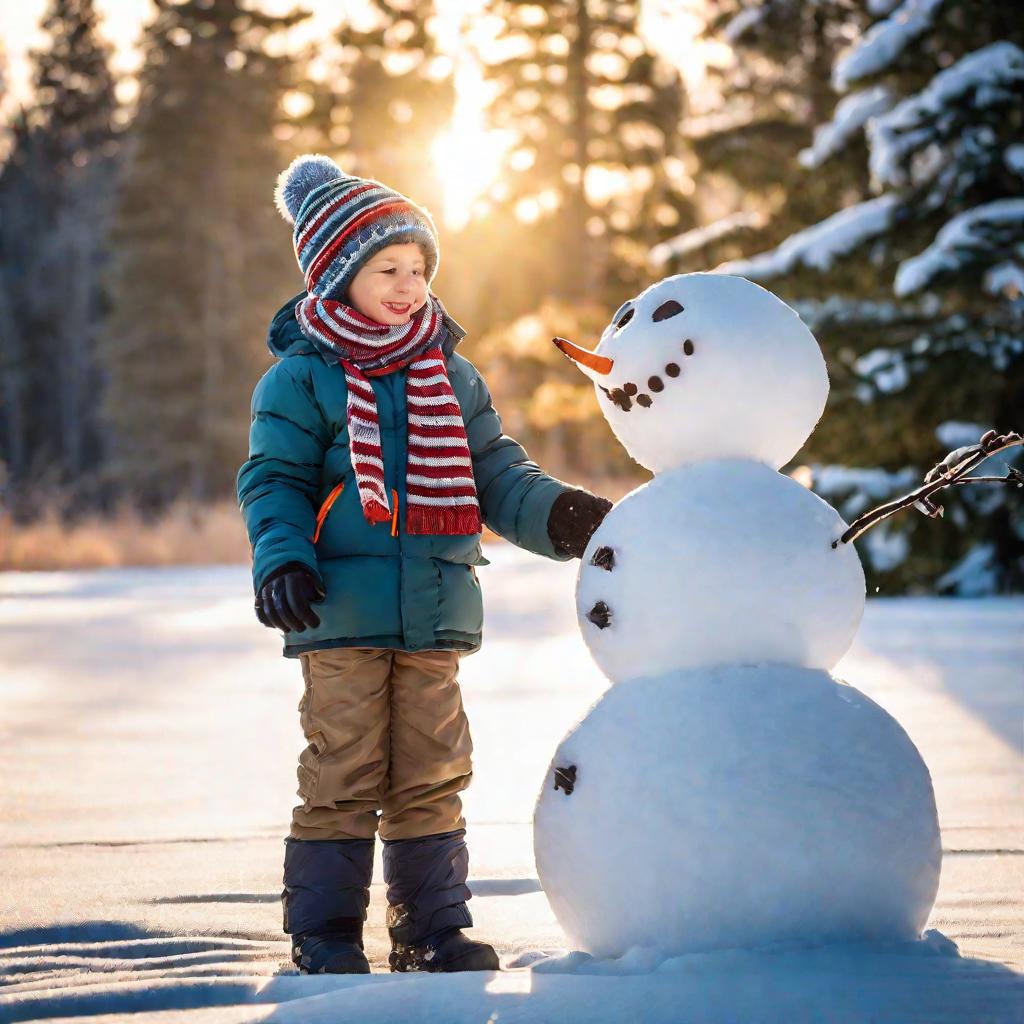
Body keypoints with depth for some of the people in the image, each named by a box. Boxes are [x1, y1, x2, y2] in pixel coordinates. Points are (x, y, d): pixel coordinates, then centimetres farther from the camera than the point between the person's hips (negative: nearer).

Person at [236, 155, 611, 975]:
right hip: (342, 617, -4)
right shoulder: (302, 378, 1)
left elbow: (497, 478, 14)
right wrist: (282, 561, -17)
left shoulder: (453, 378, 14)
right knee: (343, 777, -4)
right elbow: (273, 481, -1)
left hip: (436, 618, 4)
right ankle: (324, 932, 6)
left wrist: (560, 514, -3)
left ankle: (433, 927, 17)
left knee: (433, 779, 8)